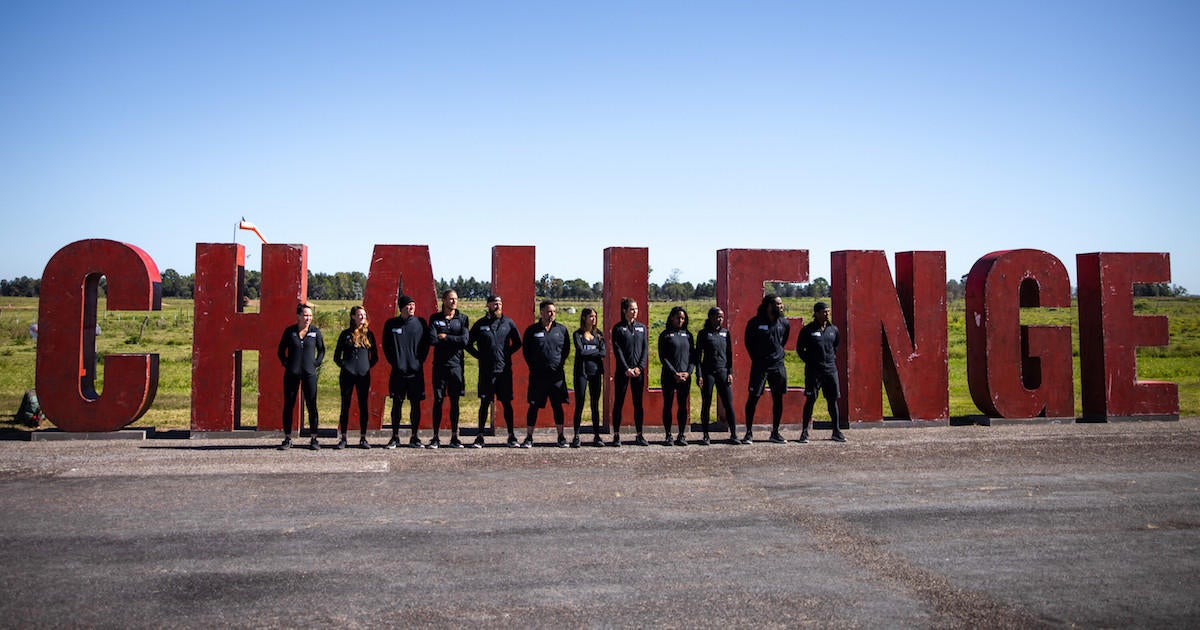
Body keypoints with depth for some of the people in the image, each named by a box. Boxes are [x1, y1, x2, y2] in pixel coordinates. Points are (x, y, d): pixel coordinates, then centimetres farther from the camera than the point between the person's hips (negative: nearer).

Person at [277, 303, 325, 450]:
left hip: (309, 373, 0)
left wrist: (316, 364, 3)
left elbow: (321, 350, 13)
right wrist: (286, 364, 2)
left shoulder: (315, 331, 2)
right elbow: (281, 351, 12)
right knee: (288, 406, 3)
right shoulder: (289, 331, 2)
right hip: (292, 374, 0)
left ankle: (314, 439, 6)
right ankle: (287, 439, 11)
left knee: (312, 406, -1)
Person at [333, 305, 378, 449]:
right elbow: (337, 355, 10)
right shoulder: (346, 334, 6)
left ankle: (363, 439, 8)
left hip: (364, 374, 1)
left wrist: (368, 366, 4)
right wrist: (343, 365, -1)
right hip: (347, 374, -1)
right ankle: (343, 439, 7)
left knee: (363, 406, 3)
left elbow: (375, 356, 16)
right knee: (345, 406, 1)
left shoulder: (368, 334, 10)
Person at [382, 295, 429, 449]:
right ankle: (395, 437, 12)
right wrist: (394, 361, 1)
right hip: (398, 371, 0)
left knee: (416, 405, 3)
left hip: (416, 371, 0)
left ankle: (414, 438, 11)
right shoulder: (391, 324, 3)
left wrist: (419, 361, -1)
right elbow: (386, 345, 9)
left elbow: (426, 344, 8)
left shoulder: (420, 323, 4)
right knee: (396, 404, 3)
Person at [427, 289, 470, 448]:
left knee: (455, 401, 4)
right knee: (438, 401, 1)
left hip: (456, 365, 0)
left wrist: (445, 337, -8)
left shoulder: (462, 318, 6)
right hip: (439, 365, 0)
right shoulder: (435, 318, 5)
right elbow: (432, 340, -9)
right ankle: (436, 437, 7)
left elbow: (465, 340, -8)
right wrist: (454, 340, -8)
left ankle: (454, 437, 10)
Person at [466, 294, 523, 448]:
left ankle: (511, 436, 11)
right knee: (484, 403, 2)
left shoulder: (509, 322, 5)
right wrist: (479, 356, 3)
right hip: (486, 370, 0)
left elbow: (517, 343, 16)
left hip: (504, 370, 1)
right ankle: (480, 436, 9)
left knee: (507, 403, 4)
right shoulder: (480, 324, 4)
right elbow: (468, 343, 12)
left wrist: (507, 354, 6)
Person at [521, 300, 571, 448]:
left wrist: (561, 363, 6)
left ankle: (561, 437, 13)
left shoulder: (561, 329, 6)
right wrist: (532, 366, 3)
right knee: (533, 406, 2)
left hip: (557, 374, 1)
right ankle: (529, 438, 8)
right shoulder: (532, 330, 2)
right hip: (537, 375, -1)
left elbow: (567, 348, 15)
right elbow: (525, 349, 9)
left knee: (557, 406, 6)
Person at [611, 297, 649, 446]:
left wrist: (640, 367, -6)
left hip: (638, 371, 3)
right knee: (618, 402, 0)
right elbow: (617, 350, -6)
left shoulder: (642, 327, 10)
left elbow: (645, 349, 6)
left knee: (638, 403, 6)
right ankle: (616, 435, 5)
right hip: (622, 371, -3)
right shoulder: (618, 328, 0)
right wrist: (626, 369, -13)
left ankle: (639, 436, 10)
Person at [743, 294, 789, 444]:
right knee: (753, 398, -3)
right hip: (759, 365, -4)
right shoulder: (755, 322, -8)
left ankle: (775, 433, 18)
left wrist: (779, 353, 14)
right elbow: (748, 342, 5)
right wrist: (756, 358, 7)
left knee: (778, 399, 6)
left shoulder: (784, 323, 4)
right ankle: (749, 433, 6)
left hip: (778, 365, 4)